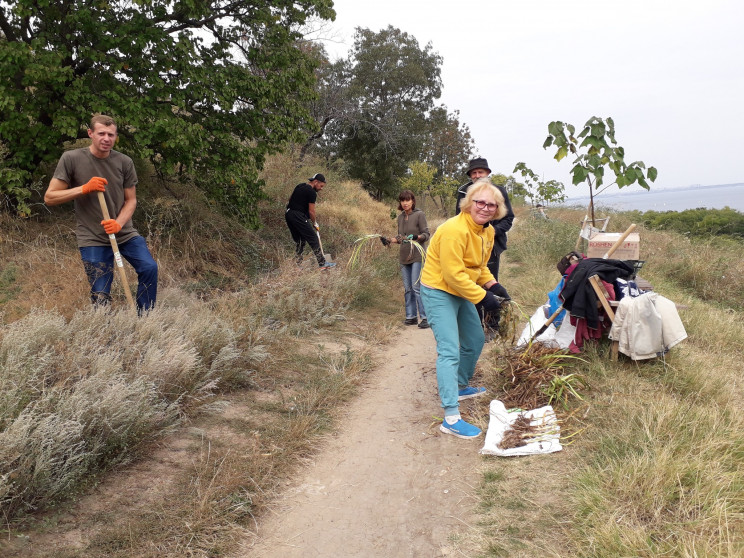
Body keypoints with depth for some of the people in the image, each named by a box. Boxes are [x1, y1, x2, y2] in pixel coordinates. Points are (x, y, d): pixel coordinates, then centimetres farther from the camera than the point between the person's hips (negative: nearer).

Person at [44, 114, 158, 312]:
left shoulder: (124, 162, 0)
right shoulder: (71, 159, -7)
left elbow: (131, 200, 5)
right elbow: (49, 197, -6)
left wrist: (119, 223, -15)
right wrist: (84, 188, -20)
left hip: (124, 233, 3)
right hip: (93, 238, -2)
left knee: (149, 268, -13)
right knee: (101, 296, -6)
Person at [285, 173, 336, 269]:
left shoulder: (299, 186, 17)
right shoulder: (312, 192, -9)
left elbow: (290, 199, 23)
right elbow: (311, 211, -8)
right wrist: (314, 223, 4)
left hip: (288, 214, 9)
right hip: (298, 216, -9)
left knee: (298, 241, 16)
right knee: (313, 239, -4)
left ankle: (298, 263, 15)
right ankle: (322, 263, -3)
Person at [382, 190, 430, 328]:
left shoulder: (419, 214, -5)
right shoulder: (400, 217, 13)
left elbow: (426, 234, -9)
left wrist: (416, 237, -26)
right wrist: (390, 240, 6)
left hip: (417, 256, -6)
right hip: (404, 257, 6)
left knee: (417, 286, -10)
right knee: (407, 288, 8)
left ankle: (425, 317, -4)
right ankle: (411, 316, 16)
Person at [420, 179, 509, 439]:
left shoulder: (488, 231, 3)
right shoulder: (454, 230, -26)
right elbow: (454, 274, -28)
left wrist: (493, 285, -1)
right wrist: (482, 297, -25)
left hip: (462, 292, 10)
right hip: (438, 292, -10)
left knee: (475, 341, 21)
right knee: (449, 351, -16)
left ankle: (462, 387, 45)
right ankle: (451, 418, -16)